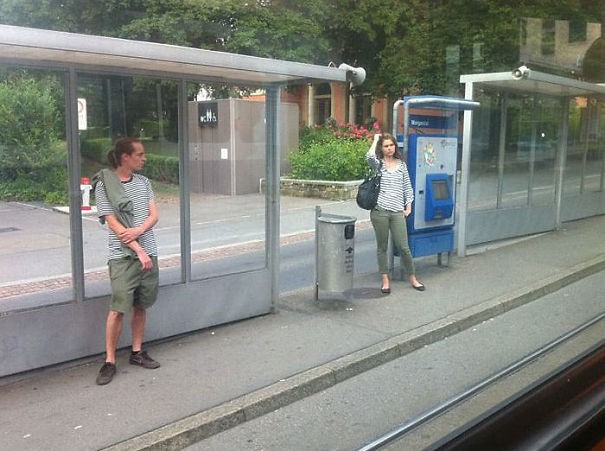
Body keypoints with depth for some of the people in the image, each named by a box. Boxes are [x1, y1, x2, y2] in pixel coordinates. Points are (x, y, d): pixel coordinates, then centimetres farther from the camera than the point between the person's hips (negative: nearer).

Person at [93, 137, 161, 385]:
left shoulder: (143, 182, 9)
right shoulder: (104, 184, -6)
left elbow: (154, 215, 6)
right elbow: (113, 224, -11)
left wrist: (138, 230, -15)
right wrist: (138, 251, -15)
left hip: (148, 253, 5)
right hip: (122, 256, -5)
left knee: (141, 305, 11)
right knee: (118, 308, -6)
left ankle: (137, 352, 25)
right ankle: (110, 361, 5)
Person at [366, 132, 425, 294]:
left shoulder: (401, 164, 13)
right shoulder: (378, 164, 3)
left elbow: (407, 187, 17)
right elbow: (369, 156, -21)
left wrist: (408, 206, 8)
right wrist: (375, 139, -6)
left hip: (397, 212, 2)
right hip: (379, 211, -2)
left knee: (403, 247, 2)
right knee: (382, 247, 7)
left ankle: (413, 278, 17)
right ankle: (385, 280, 17)